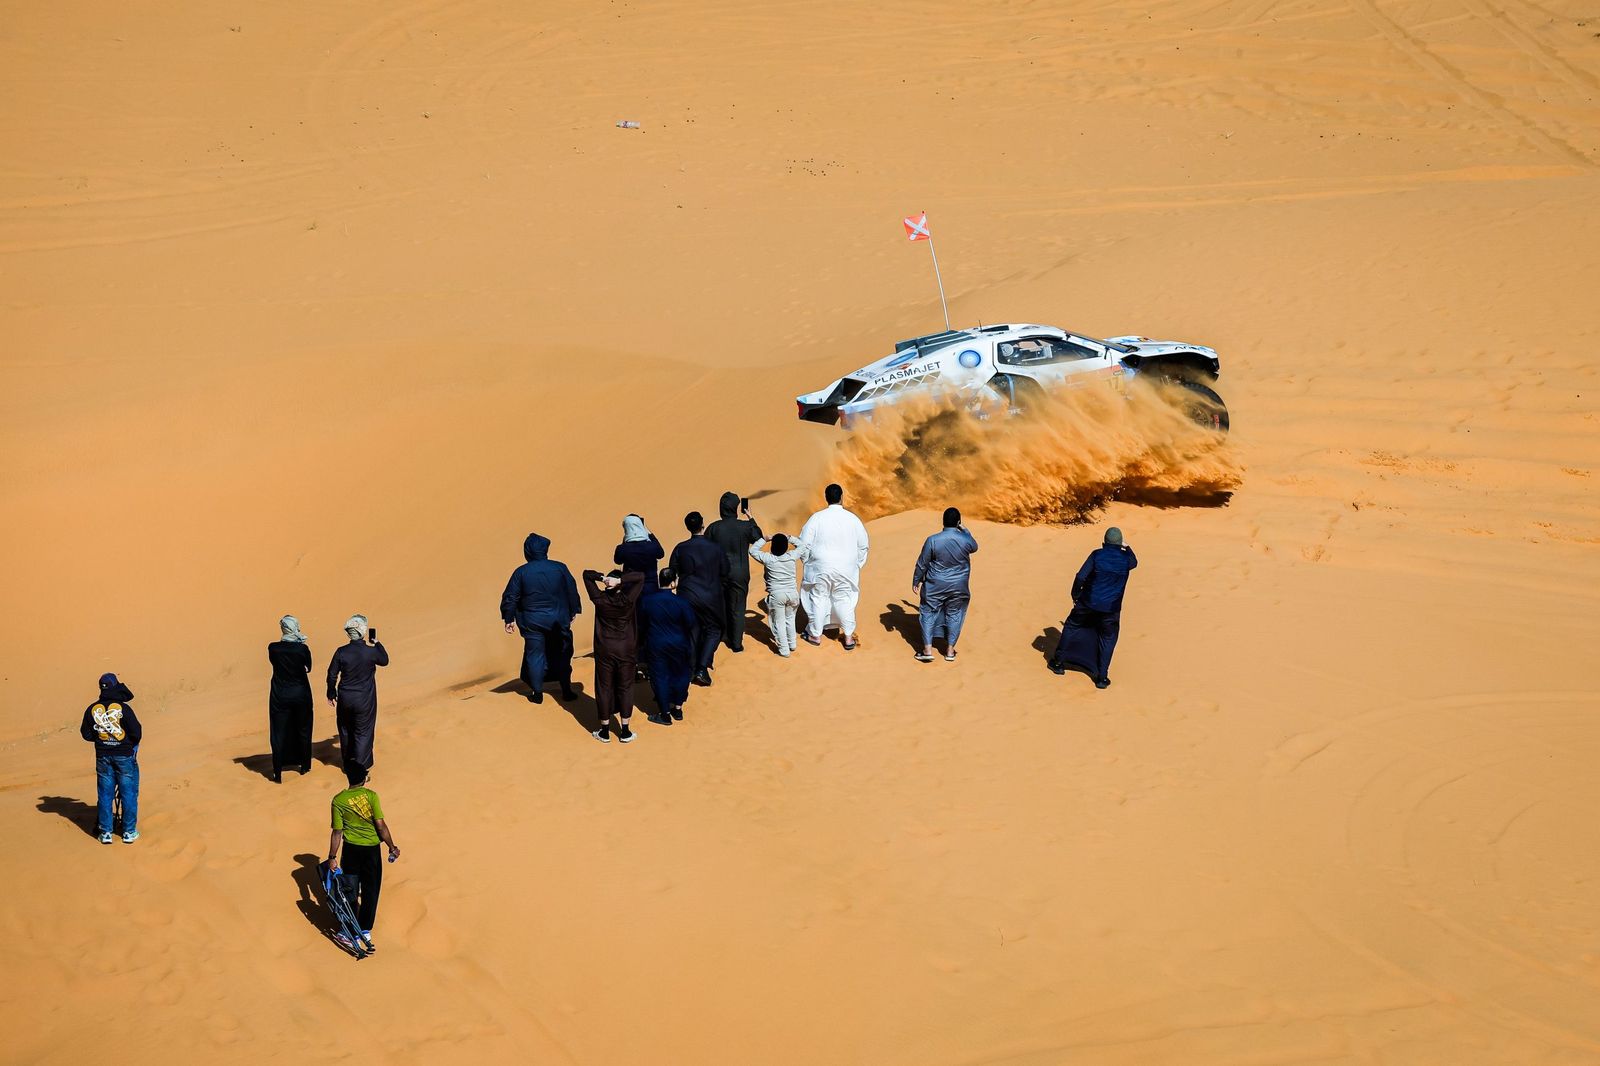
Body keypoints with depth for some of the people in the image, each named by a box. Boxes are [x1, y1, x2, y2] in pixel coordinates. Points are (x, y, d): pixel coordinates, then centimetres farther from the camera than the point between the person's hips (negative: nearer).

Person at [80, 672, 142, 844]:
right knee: (128, 793, 7)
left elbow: (86, 734, 5)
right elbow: (137, 733, -13)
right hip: (124, 755, -3)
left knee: (105, 794, 12)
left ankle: (105, 832, 14)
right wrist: (132, 743, 9)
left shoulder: (92, 709, -3)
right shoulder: (124, 708, -15)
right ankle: (129, 832, 11)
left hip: (103, 757, 3)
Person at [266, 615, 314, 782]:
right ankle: (304, 766, 29)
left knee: (279, 734, 6)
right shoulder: (303, 649, -13)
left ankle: (278, 773, 6)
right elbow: (307, 672, -4)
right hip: (301, 694, 0)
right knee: (302, 731, 18)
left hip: (280, 696, 0)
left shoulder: (273, 648, -10)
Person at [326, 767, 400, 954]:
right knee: (370, 891, 12)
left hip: (351, 849, 1)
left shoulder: (339, 800, -8)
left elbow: (337, 832, -8)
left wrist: (332, 857, -1)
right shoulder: (371, 795, -13)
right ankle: (366, 931, 17)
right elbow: (381, 826, -15)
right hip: (371, 849, -1)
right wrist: (392, 847, -4)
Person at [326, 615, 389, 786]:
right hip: (364, 700, -3)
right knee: (363, 733, 9)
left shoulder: (341, 652, -12)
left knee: (346, 731, 21)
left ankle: (347, 763, 36)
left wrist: (331, 694, 12)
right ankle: (359, 767, 6)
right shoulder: (371, 651, -18)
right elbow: (385, 661, 3)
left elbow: (332, 675, -3)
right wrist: (377, 643, 14)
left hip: (345, 699, 3)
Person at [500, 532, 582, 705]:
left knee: (535, 655, 10)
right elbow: (572, 591, 1)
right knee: (562, 654, 13)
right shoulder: (560, 568, -7)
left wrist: (509, 619, 6)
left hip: (532, 621, -1)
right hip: (558, 619, 1)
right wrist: (573, 612, 14)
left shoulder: (521, 572, -9)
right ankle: (566, 690, 17)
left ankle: (537, 692, 13)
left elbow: (510, 597, -5)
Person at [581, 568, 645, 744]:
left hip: (604, 651, 0)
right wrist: (620, 580, -20)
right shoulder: (627, 599, -12)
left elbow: (586, 574, -2)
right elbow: (641, 577, -12)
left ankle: (605, 732, 14)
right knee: (625, 688, 9)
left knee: (604, 688, 8)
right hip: (626, 651, 0)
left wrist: (602, 578, -17)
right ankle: (625, 732, 12)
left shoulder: (600, 599, -8)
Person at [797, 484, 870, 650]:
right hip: (845, 570, 1)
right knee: (844, 600, 13)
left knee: (818, 599, 12)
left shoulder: (817, 518, -12)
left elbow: (804, 543, -6)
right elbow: (863, 546, 3)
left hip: (821, 568, -1)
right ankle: (849, 637, 18)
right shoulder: (852, 519, -6)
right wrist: (856, 565, 17)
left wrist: (808, 562, 10)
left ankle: (816, 635, 23)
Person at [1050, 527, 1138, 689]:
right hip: (1111, 608, 1)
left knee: (1071, 627, 19)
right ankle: (1102, 677, 8)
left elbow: (1081, 577, -14)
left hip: (1088, 602, -1)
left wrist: (1075, 595, 1)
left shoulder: (1097, 554, -10)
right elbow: (1134, 562, 23)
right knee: (1107, 639, 13)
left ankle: (1058, 662, 25)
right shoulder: (1125, 559, -4)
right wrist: (1127, 548, 39)